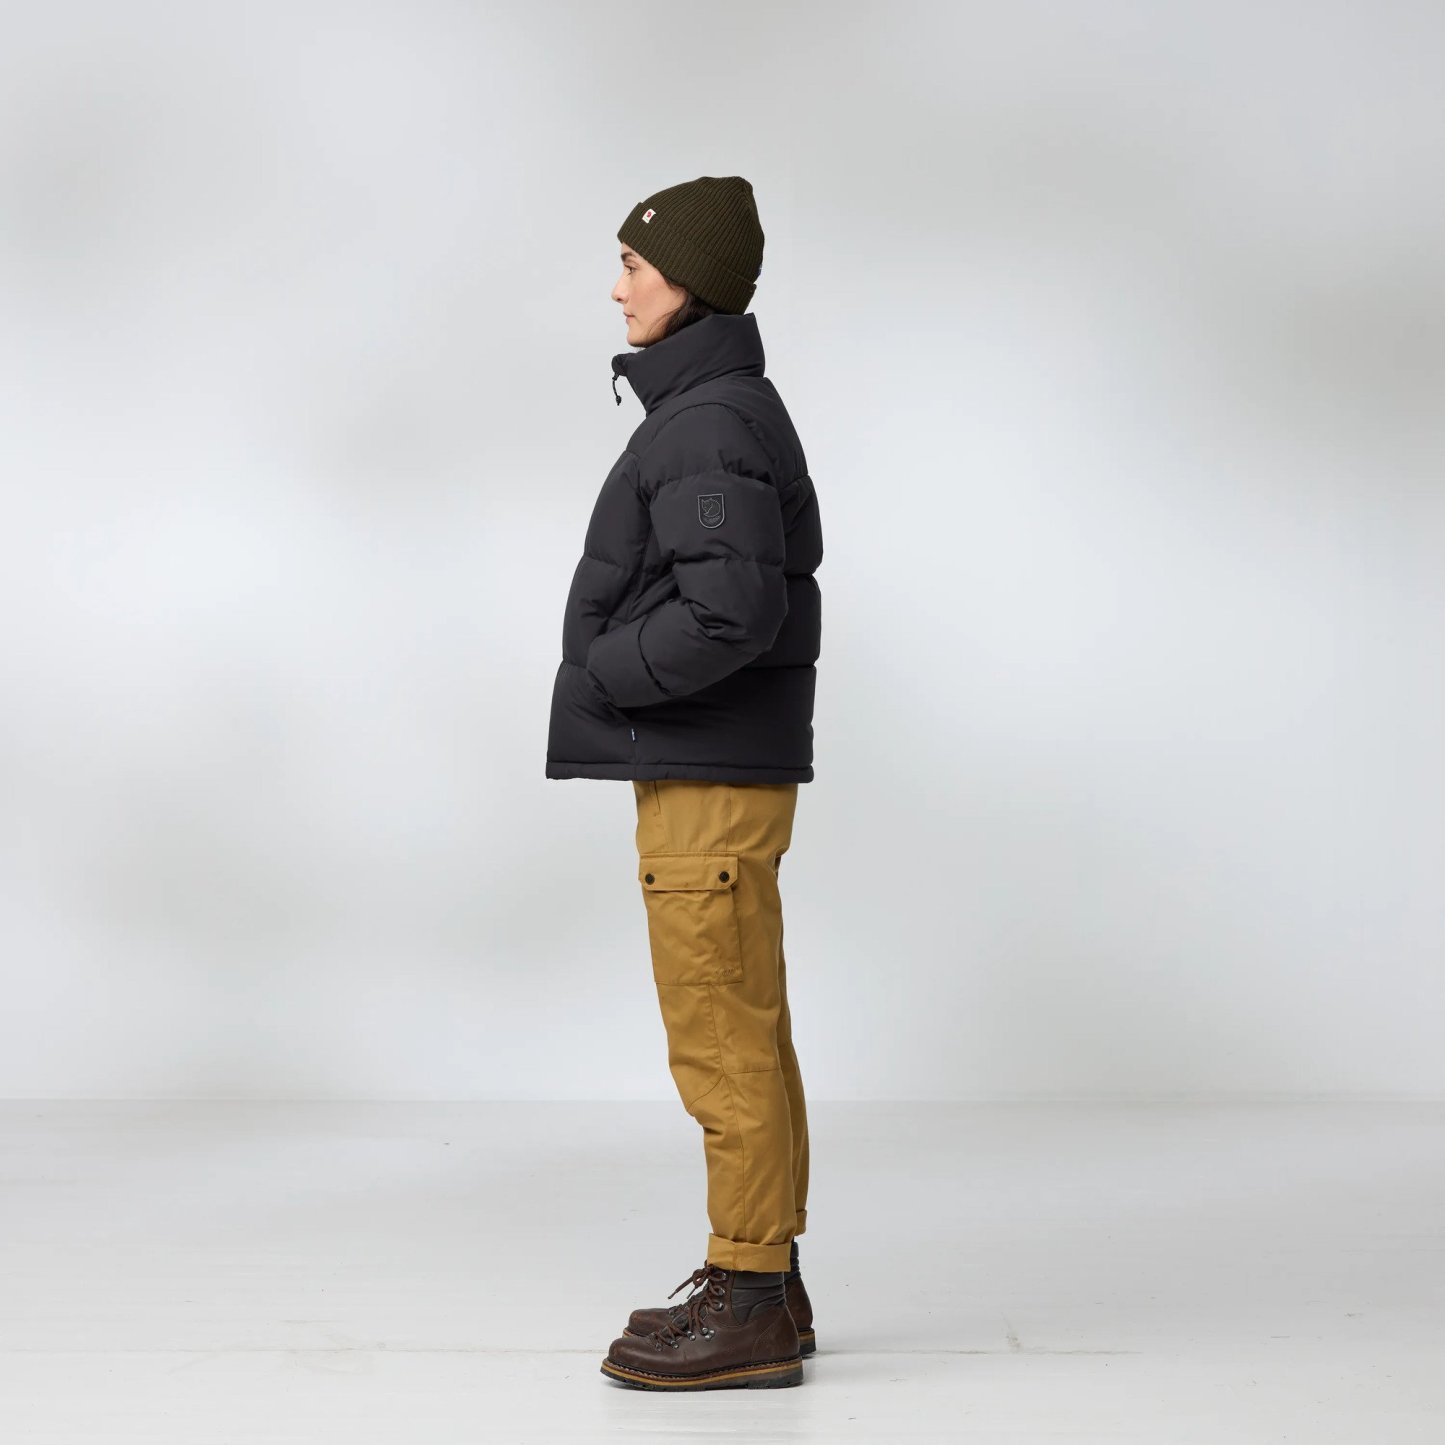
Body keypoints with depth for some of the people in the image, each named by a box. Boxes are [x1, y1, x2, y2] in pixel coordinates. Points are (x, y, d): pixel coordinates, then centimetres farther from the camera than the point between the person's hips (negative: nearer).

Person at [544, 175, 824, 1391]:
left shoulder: (712, 423, -16)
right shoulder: (727, 409, 16)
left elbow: (729, 610, -27)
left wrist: (605, 675, -13)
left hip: (709, 784, -10)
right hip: (716, 773, 10)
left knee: (723, 1041, -5)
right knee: (744, 1038, 13)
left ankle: (751, 1310, 2)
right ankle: (761, 1287, 22)